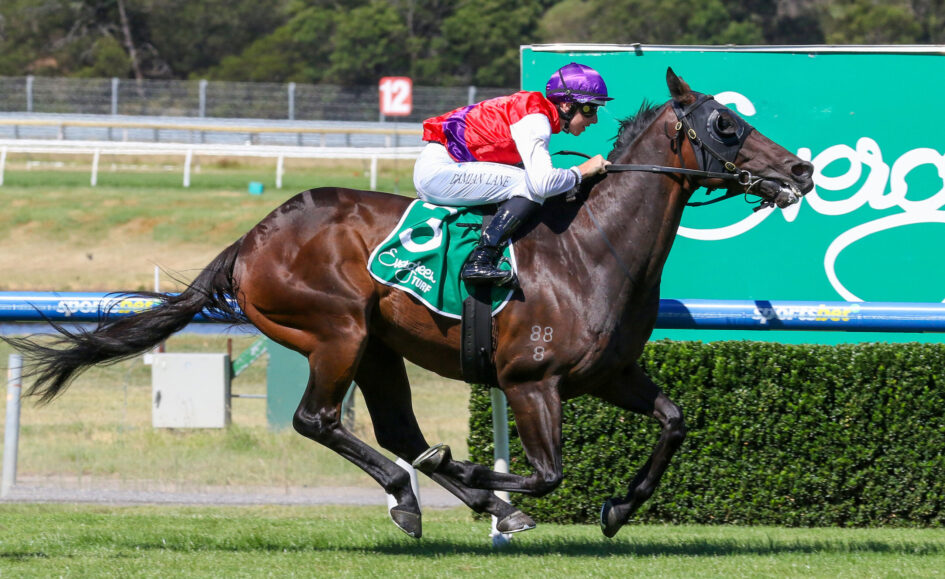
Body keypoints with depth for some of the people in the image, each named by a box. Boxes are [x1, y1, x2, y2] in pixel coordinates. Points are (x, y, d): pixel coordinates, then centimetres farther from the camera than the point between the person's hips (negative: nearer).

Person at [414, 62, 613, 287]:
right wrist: (582, 171, -13)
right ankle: (480, 261, -26)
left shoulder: (533, 109, 12)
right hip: (438, 169, -10)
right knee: (530, 188, -19)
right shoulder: (536, 120, -17)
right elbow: (542, 182, -28)